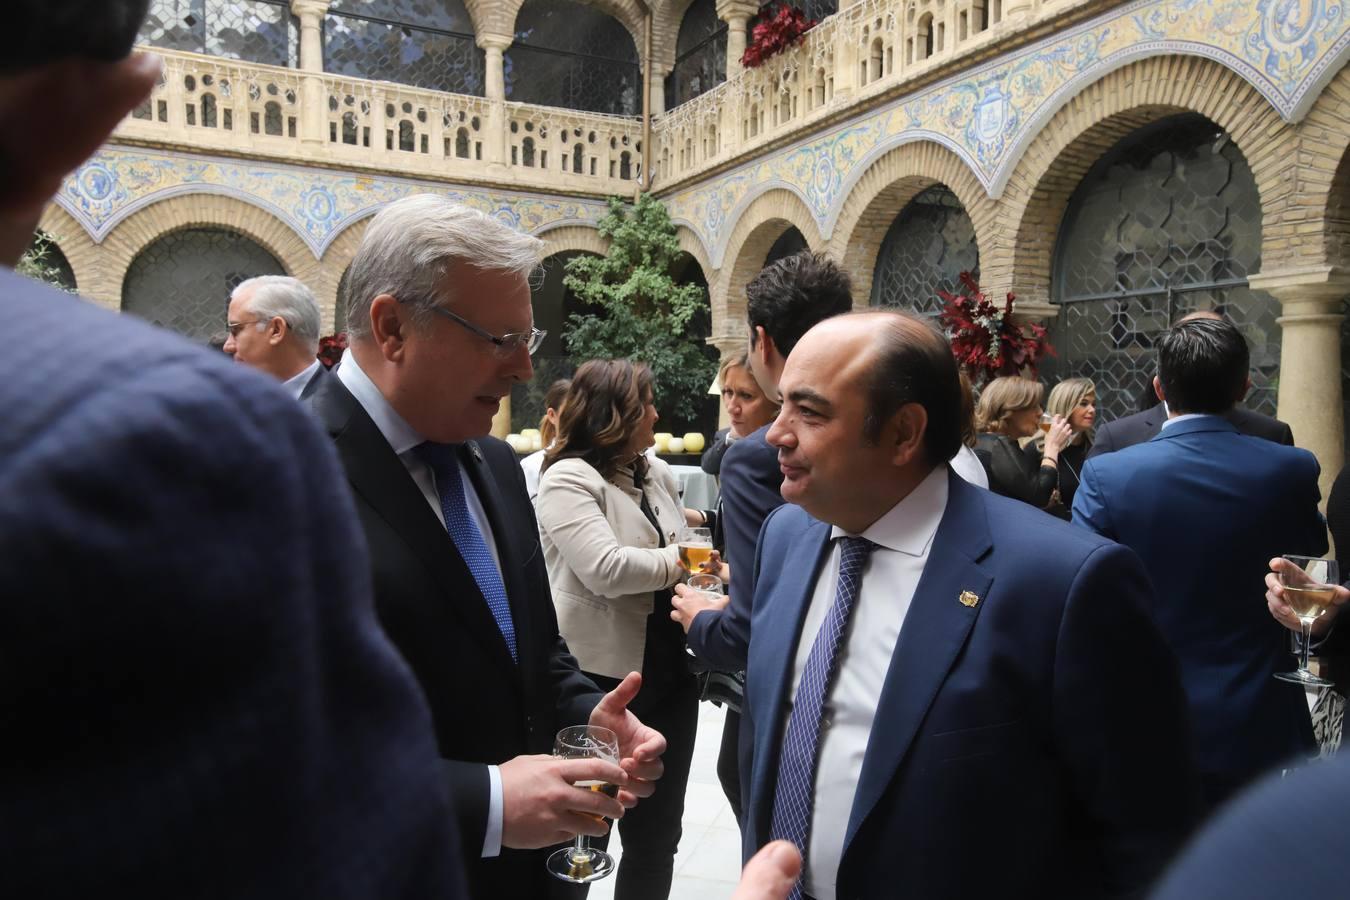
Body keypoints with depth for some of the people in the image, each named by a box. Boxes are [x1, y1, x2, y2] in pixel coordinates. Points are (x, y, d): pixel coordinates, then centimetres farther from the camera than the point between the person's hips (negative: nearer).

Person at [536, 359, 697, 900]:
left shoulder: (658, 474, 9)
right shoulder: (569, 479, -14)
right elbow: (606, 568, -25)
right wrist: (680, 561, -12)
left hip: (668, 672, 7)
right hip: (600, 678, -7)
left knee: (658, 829, 18)